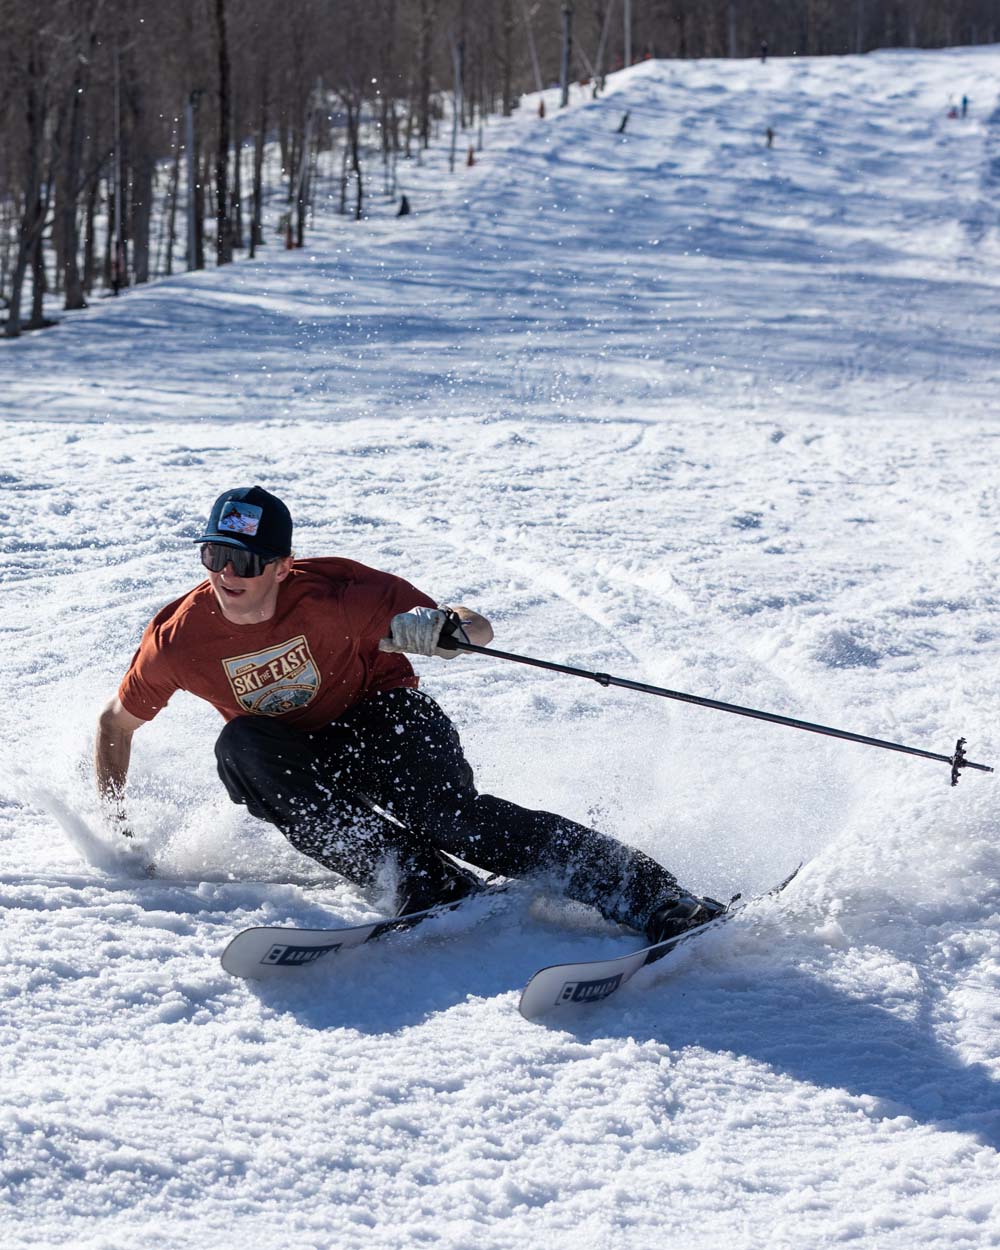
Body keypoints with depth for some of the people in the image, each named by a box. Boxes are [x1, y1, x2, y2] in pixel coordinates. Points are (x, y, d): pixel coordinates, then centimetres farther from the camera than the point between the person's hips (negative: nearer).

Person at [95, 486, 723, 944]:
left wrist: (446, 629, -42)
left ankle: (658, 901, -37)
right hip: (303, 760, 3)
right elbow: (116, 723, 5)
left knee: (448, 813, -32)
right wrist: (116, 824, -3)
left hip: (385, 720, -3)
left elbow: (480, 629, -19)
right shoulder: (179, 638, -16)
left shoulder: (332, 593, -23)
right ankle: (429, 886, -38)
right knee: (239, 746, -29)